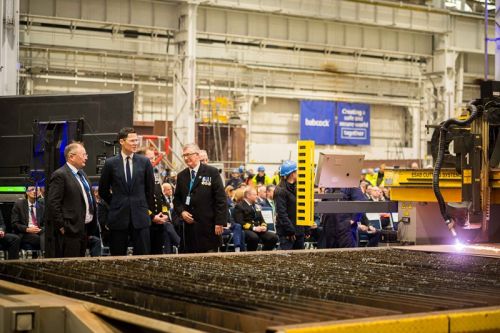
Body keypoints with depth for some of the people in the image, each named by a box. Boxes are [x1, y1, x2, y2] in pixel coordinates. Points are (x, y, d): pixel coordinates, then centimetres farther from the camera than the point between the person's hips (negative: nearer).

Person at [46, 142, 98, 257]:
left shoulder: (81, 174, 18)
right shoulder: (60, 175, -12)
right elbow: (53, 204, -17)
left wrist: (92, 222, 17)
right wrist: (62, 227, -18)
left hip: (84, 229, 9)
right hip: (70, 231, -9)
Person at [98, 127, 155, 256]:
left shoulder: (144, 162, 4)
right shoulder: (110, 163, 1)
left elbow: (150, 188, 12)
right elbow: (103, 190, 10)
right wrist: (115, 204, 11)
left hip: (140, 216, 1)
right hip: (118, 217, -1)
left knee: (143, 254, -1)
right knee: (118, 257, 4)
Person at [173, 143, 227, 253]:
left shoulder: (212, 172, -2)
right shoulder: (181, 176, 13)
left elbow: (221, 198, -5)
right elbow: (177, 199, 18)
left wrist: (220, 222, -11)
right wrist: (181, 211, -2)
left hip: (208, 227, -4)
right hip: (189, 227, 4)